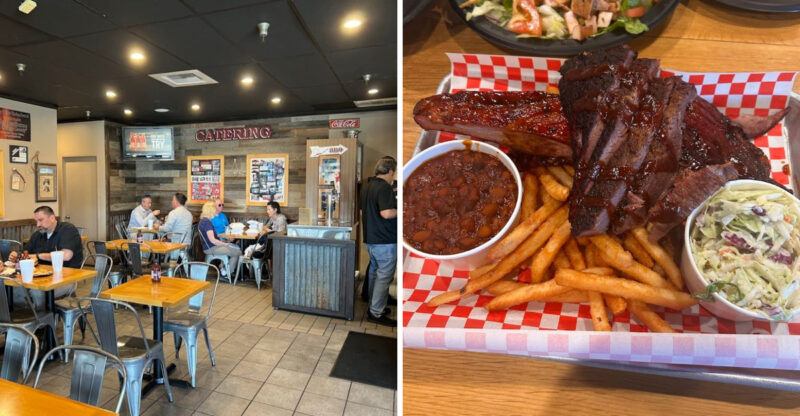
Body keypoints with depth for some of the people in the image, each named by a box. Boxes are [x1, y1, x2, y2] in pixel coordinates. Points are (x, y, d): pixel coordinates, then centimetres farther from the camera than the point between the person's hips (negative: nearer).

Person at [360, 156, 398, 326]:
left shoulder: (366, 187, 12)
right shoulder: (384, 187, -17)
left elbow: (362, 213, 20)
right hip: (385, 241, -10)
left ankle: (374, 307, 31)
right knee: (384, 276, 0)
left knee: (374, 273, 18)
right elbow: (386, 213, -28)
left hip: (370, 239, 10)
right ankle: (376, 313, 8)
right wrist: (398, 211, -11)